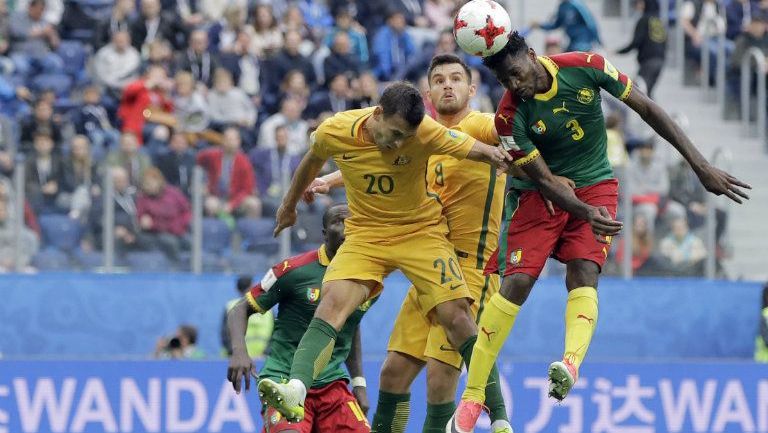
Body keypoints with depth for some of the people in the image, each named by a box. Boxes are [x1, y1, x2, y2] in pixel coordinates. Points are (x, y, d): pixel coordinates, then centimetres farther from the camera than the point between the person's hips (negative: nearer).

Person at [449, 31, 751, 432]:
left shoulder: (584, 67, -16)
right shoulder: (511, 117, -19)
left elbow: (648, 110, -8)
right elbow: (543, 179, -17)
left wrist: (702, 166, -9)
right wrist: (586, 214, -36)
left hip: (595, 187, 1)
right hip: (542, 194, -1)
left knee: (583, 274, -22)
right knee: (516, 282, -14)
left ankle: (571, 362, -48)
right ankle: (472, 396, -9)